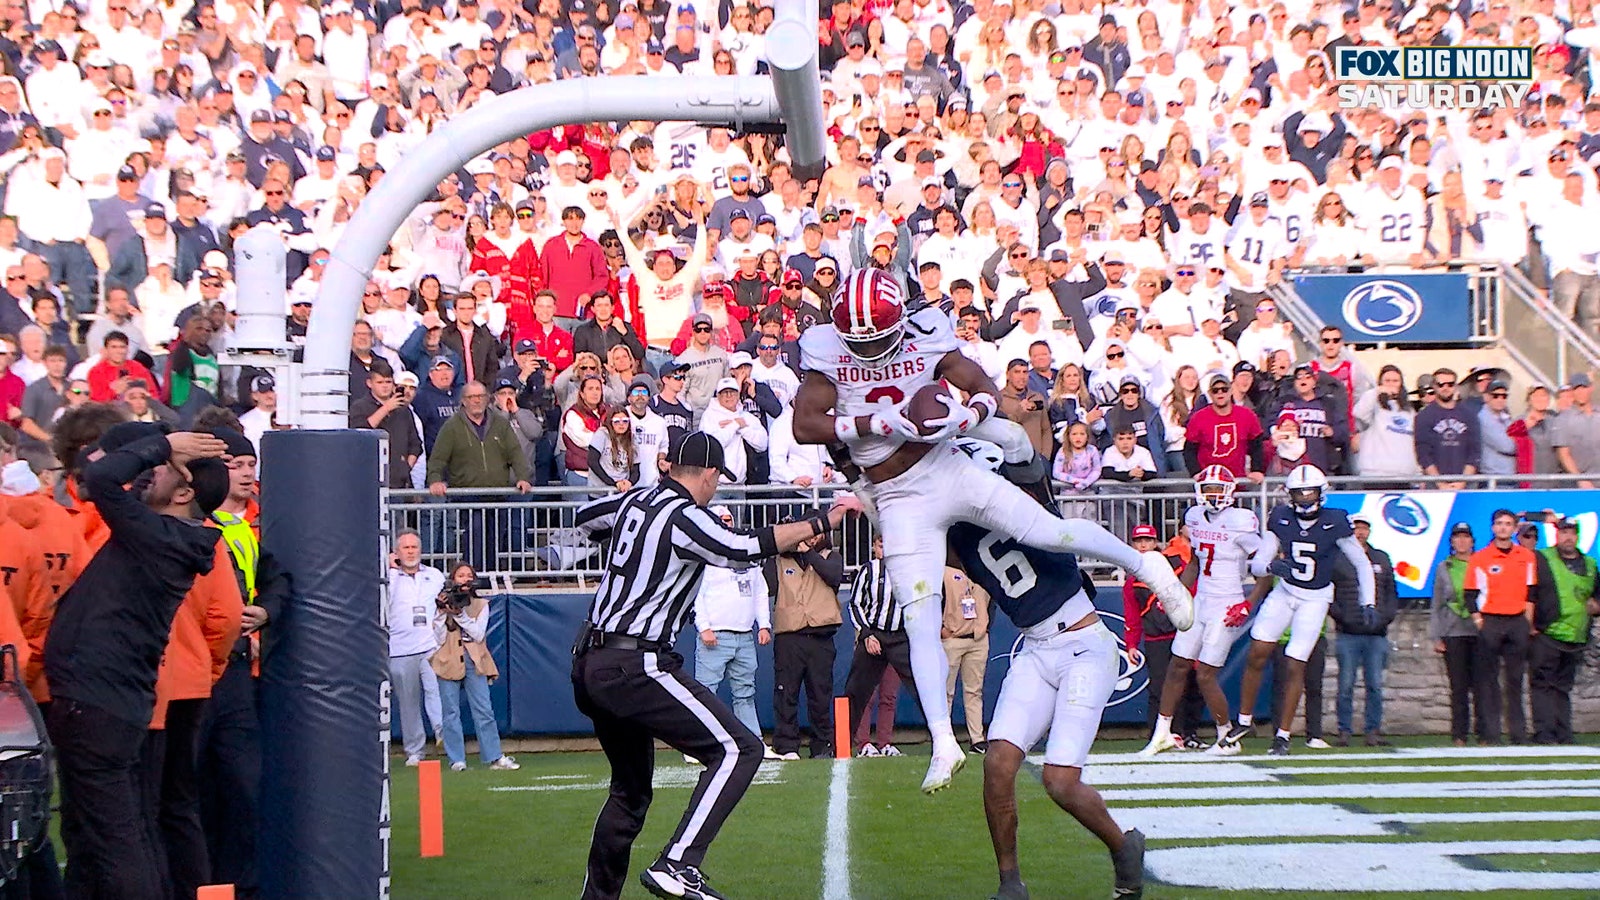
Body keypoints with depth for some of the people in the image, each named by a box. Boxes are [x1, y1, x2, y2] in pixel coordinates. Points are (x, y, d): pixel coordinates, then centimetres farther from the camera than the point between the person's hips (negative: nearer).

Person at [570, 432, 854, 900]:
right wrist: (822, 523, -10)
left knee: (631, 789, 23)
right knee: (738, 749, -11)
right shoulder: (685, 517, -11)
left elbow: (584, 517, 32)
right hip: (634, 668, -9)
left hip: (589, 667, 9)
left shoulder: (633, 502, 13)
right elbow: (748, 546, -18)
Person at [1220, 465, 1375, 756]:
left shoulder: (1335, 523, -14)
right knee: (1257, 656, -4)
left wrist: (1368, 602, -6)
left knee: (1295, 666, -7)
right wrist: (1271, 566, -27)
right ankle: (1244, 721, 14)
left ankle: (1283, 735, 4)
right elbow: (1257, 564, -4)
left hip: (1315, 600, -3)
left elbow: (1362, 564, -1)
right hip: (1284, 592, 3)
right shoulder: (1281, 519, -7)